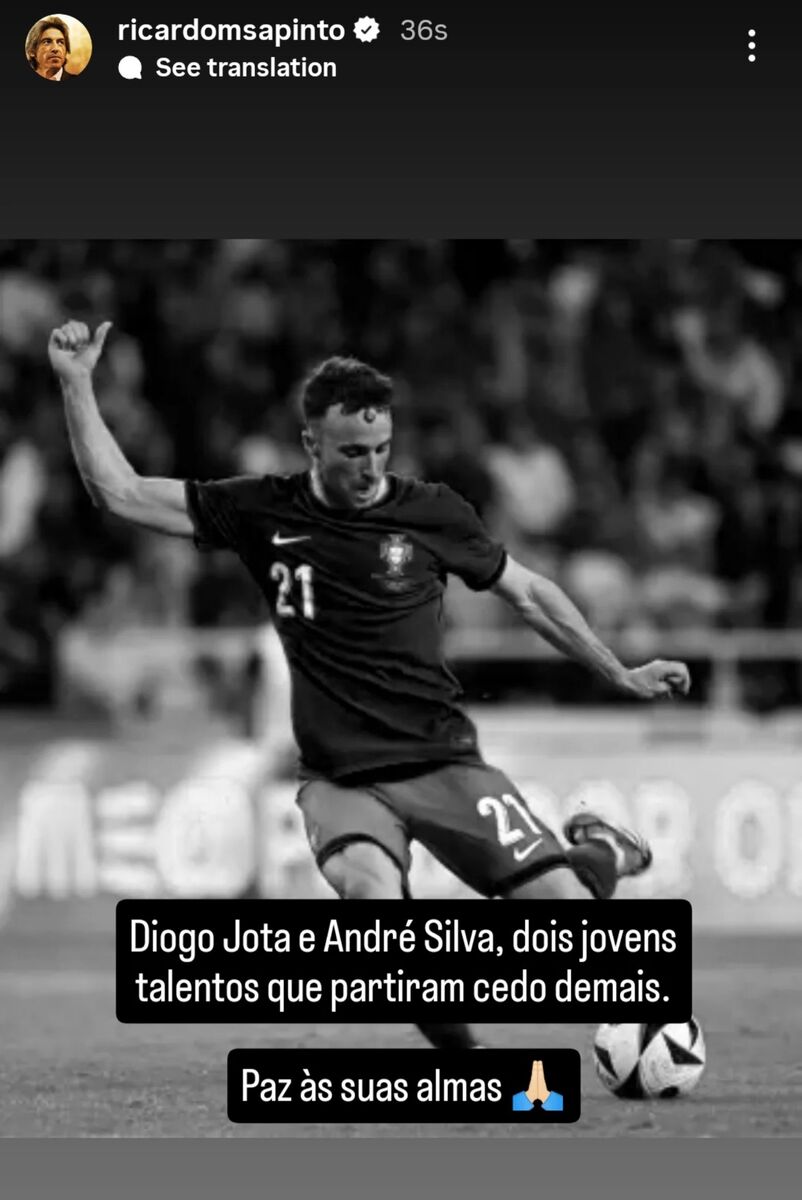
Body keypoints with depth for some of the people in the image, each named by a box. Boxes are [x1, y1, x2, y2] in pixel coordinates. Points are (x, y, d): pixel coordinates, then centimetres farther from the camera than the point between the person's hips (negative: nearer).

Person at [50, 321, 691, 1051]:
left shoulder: (433, 513, -1)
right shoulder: (264, 513, 1)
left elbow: (527, 594, 13)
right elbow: (120, 493, 2)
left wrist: (621, 676, 15)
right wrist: (77, 385, -5)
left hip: (442, 763, 0)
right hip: (340, 778, 0)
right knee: (368, 885, -35)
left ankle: (600, 853, 27)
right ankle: (460, 1058, -16)